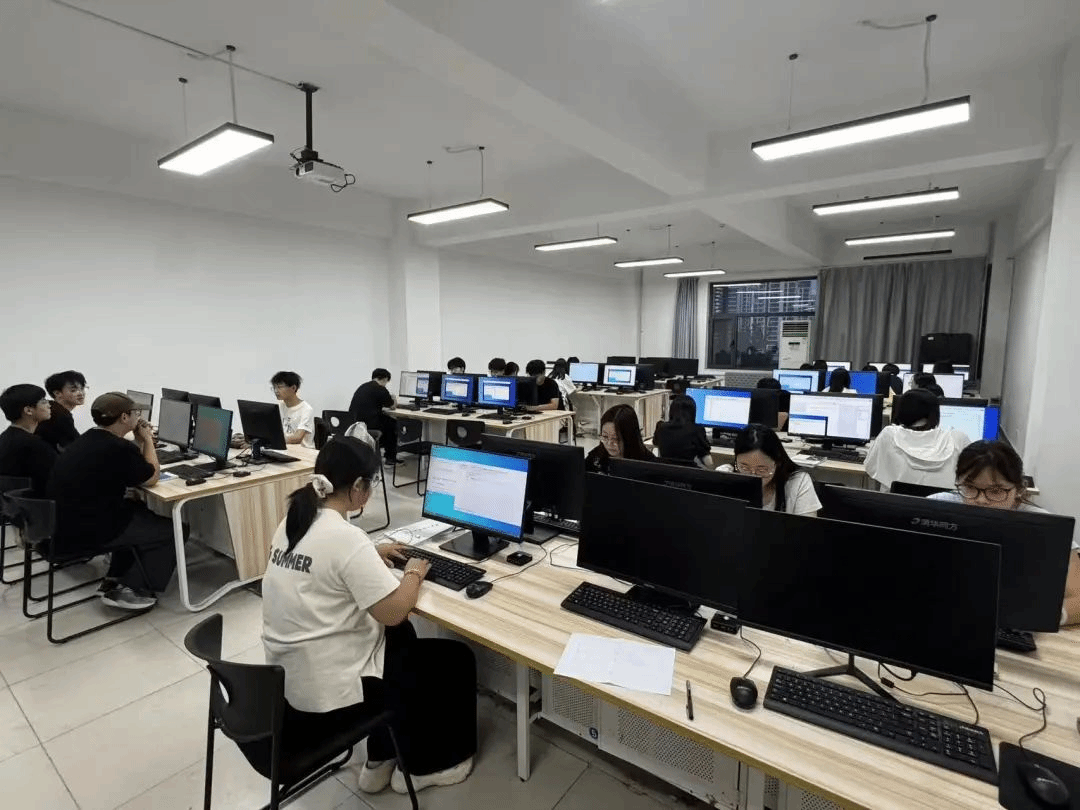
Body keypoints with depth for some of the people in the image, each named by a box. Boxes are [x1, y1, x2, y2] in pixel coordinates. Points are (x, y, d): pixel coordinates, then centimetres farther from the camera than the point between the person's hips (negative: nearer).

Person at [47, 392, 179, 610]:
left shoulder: (88, 440, 8)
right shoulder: (118, 448, -23)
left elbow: (130, 469, 17)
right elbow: (151, 478, -7)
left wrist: (139, 441, 10)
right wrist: (147, 439, 0)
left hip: (63, 525, 10)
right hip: (85, 534, -10)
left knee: (138, 509, 29)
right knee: (172, 530, 1)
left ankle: (114, 581, 29)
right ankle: (127, 590, 7)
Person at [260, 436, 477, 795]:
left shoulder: (293, 522, 0)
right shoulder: (345, 537, -28)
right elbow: (394, 611, -24)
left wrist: (372, 554, 15)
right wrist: (414, 573, -7)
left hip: (286, 677, 9)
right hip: (326, 691, -9)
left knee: (399, 635, 28)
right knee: (457, 660, 6)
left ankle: (381, 760, 36)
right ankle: (424, 766, 28)